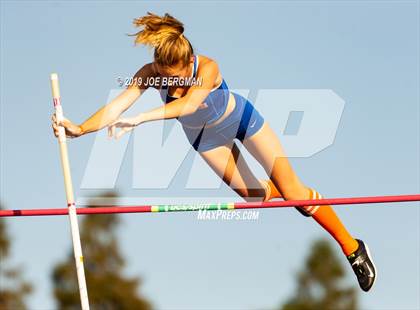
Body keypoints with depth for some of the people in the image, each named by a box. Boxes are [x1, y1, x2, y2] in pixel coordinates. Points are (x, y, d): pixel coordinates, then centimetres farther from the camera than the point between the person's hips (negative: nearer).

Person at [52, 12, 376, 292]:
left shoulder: (208, 68, -40)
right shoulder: (150, 73, -30)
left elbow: (189, 103, -58)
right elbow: (117, 105, -40)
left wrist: (139, 119, -68)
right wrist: (80, 129, -56)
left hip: (241, 117, -3)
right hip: (204, 135, 4)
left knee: (293, 192, -4)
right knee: (256, 196, 7)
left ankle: (351, 247, 11)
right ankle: (277, 189, 43)